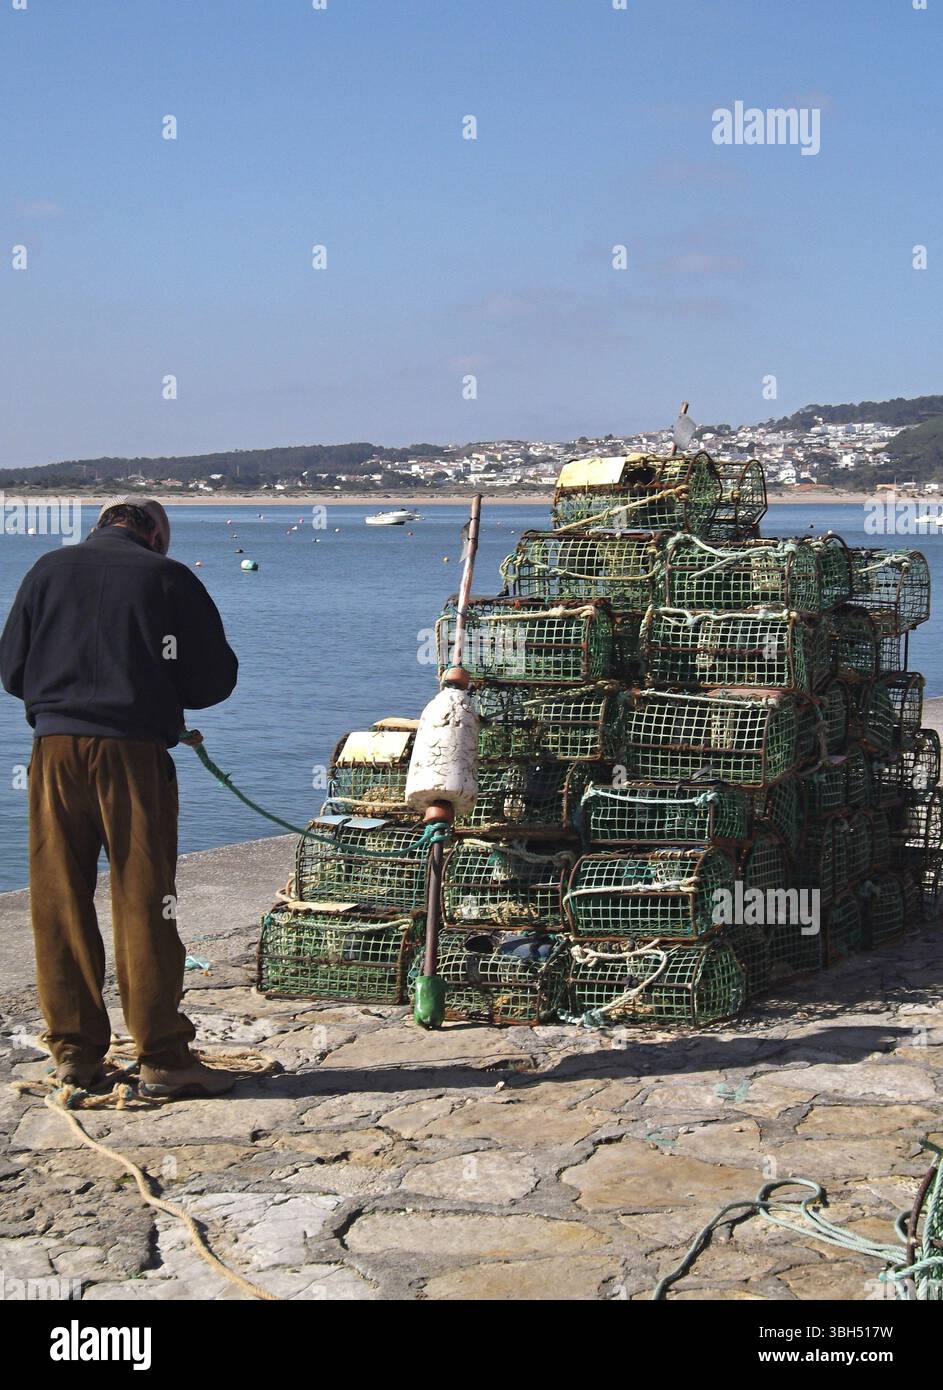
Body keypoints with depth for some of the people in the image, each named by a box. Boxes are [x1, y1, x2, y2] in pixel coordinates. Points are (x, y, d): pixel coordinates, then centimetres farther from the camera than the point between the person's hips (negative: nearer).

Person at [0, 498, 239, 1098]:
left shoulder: (49, 569, 9)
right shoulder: (167, 577, 1)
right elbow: (213, 677, 3)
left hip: (55, 748, 3)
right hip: (134, 751, -3)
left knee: (60, 902, 9)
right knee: (145, 902, 0)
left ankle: (76, 1049, 12)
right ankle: (163, 1056, 0)